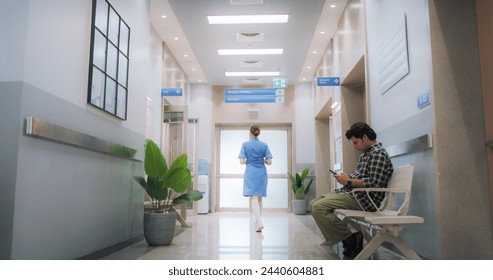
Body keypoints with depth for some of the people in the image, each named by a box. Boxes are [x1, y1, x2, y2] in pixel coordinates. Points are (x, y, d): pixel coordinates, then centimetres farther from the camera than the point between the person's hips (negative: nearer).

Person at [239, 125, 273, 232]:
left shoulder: (245, 145, -2)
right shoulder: (264, 145, 2)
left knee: (253, 198, -7)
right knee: (259, 198, 13)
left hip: (250, 173, -3)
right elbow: (269, 162, -3)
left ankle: (259, 222, -23)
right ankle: (257, 222, 22)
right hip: (261, 173, 3)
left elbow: (242, 161, -8)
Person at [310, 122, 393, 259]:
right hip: (350, 192, 11)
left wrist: (349, 181, -13)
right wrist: (346, 177, 6)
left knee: (318, 207, -23)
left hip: (363, 198, -11)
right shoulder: (364, 154, 20)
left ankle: (349, 238, -10)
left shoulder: (378, 153, -11)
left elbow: (374, 183, -21)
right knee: (314, 203, 8)